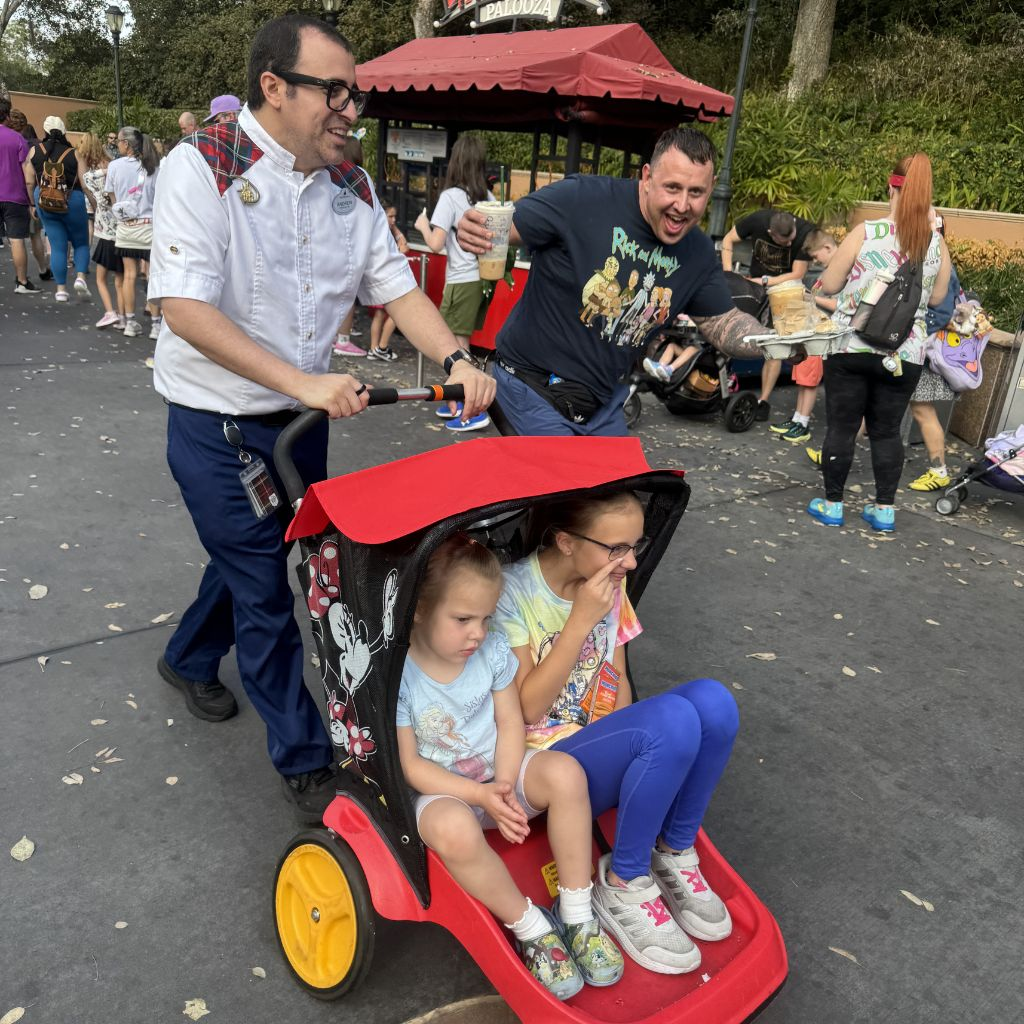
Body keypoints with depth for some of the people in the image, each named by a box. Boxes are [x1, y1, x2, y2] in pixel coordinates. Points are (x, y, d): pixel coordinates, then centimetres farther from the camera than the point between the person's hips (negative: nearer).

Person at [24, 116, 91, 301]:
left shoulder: (35, 151, 3)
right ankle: (80, 276, -9)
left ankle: (61, 288, 7)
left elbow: (29, 182, 1)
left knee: (57, 246, 8)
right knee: (81, 243, 14)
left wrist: (33, 203, 13)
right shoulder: (74, 153, -4)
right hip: (72, 201, -2)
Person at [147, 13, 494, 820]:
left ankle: (189, 659, 51)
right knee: (264, 587, 2)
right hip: (217, 424, -6)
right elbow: (185, 308, -24)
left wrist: (456, 361, -14)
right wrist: (303, 381, -31)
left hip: (303, 417, 6)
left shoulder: (351, 186, 2)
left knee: (255, 553, 21)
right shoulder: (202, 167, -16)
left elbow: (396, 285, 3)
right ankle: (303, 758, 20)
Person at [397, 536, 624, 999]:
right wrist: (480, 795, -24)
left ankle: (576, 913, -11)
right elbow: (410, 765, -15)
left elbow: (511, 723, -1)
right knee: (454, 830, -39)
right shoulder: (399, 677, -20)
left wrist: (504, 786, -18)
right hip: (441, 792, -4)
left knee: (565, 772, -27)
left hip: (500, 774, 4)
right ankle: (530, 928, -14)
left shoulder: (492, 650, -7)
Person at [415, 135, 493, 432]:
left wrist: (423, 226, 6)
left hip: (462, 281, -7)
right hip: (483, 277, 7)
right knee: (459, 344, 17)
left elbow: (436, 244, -13)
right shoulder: (488, 198, 7)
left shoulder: (451, 196, -10)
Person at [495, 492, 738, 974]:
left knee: (712, 700, -22)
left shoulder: (610, 585, 4)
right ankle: (622, 885, -11)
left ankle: (673, 855, -4)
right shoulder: (512, 592, -16)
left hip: (604, 745, 6)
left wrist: (627, 742, -6)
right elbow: (527, 707, -18)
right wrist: (582, 619, -25)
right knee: (675, 721, -32)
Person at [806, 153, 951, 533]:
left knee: (841, 427, 6)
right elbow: (937, 297, 13)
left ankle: (831, 504, 13)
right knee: (887, 431, 13)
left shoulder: (865, 233, -8)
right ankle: (884, 509, 17)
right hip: (905, 354, 3)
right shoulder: (938, 244, 2)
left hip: (851, 347, -3)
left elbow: (829, 285, -2)